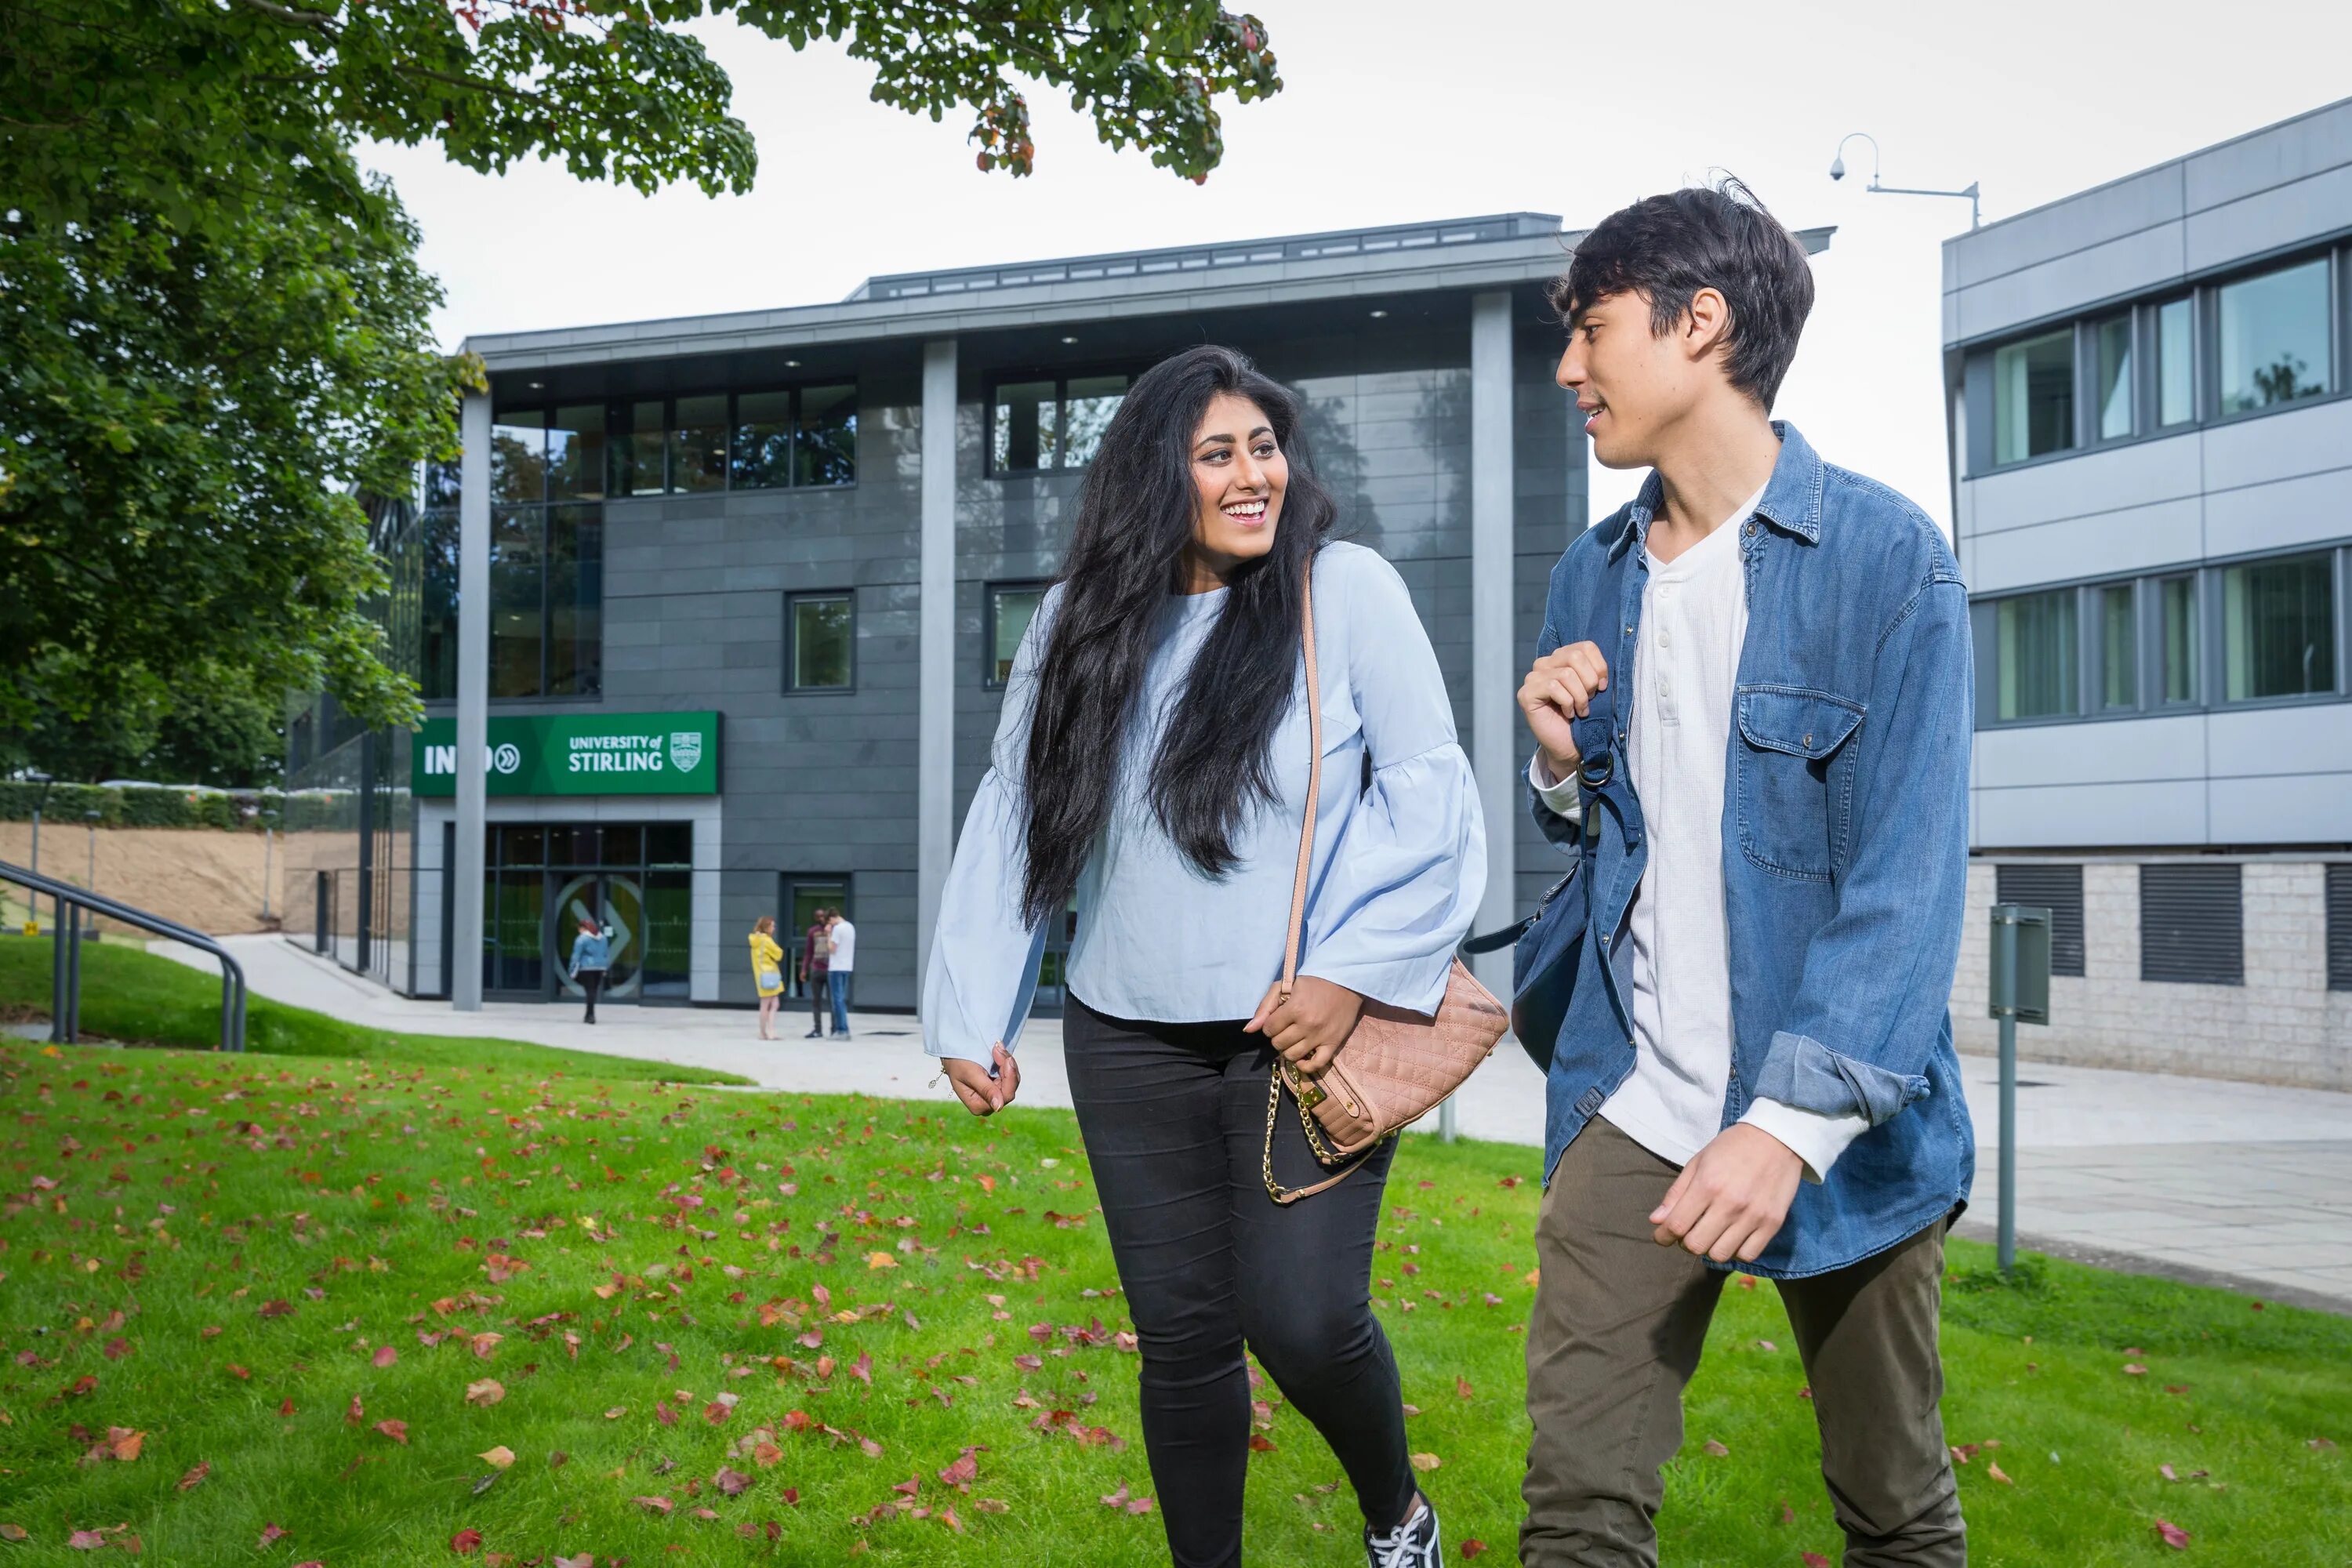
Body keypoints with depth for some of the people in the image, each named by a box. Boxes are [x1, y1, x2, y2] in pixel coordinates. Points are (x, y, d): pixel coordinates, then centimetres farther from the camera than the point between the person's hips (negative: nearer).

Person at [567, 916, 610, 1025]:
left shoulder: (581, 939, -8)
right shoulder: (603, 938, 13)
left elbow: (576, 957, -8)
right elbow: (607, 955, 16)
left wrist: (573, 971, -5)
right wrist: (605, 969, 20)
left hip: (586, 969, -6)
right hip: (600, 969, 6)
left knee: (590, 991, -5)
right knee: (593, 991, 12)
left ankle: (591, 1015, -8)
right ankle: (589, 1015, 20)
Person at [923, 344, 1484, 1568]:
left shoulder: (1346, 591, -4)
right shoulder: (1078, 622, 6)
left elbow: (1431, 791, -5)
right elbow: (1012, 817, 10)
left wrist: (1356, 971, -13)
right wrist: (971, 1014, 6)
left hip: (1303, 1031, -3)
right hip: (1130, 1043, 3)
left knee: (1302, 1320, -9)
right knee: (1183, 1338, 9)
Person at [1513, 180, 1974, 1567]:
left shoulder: (1887, 557, -10)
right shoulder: (1595, 580, 9)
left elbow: (1909, 876, -17)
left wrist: (1795, 1119, -28)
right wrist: (1566, 768, -3)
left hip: (1844, 1122, -4)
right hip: (1636, 1109, 4)